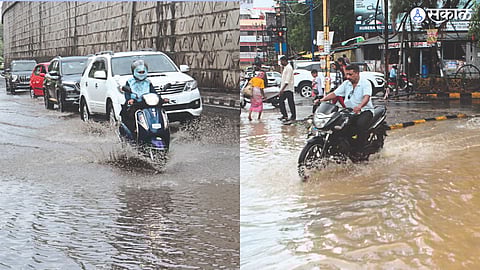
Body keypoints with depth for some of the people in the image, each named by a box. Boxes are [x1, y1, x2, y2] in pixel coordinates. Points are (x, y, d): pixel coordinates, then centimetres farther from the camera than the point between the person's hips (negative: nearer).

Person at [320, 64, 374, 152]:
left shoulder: (365, 83, -7)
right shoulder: (346, 84, 11)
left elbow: (366, 97, -24)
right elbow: (334, 93, 7)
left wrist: (359, 106, -44)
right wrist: (322, 100, -9)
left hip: (365, 110, -6)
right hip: (349, 111, 6)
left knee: (361, 124, -36)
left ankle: (359, 150, -27)